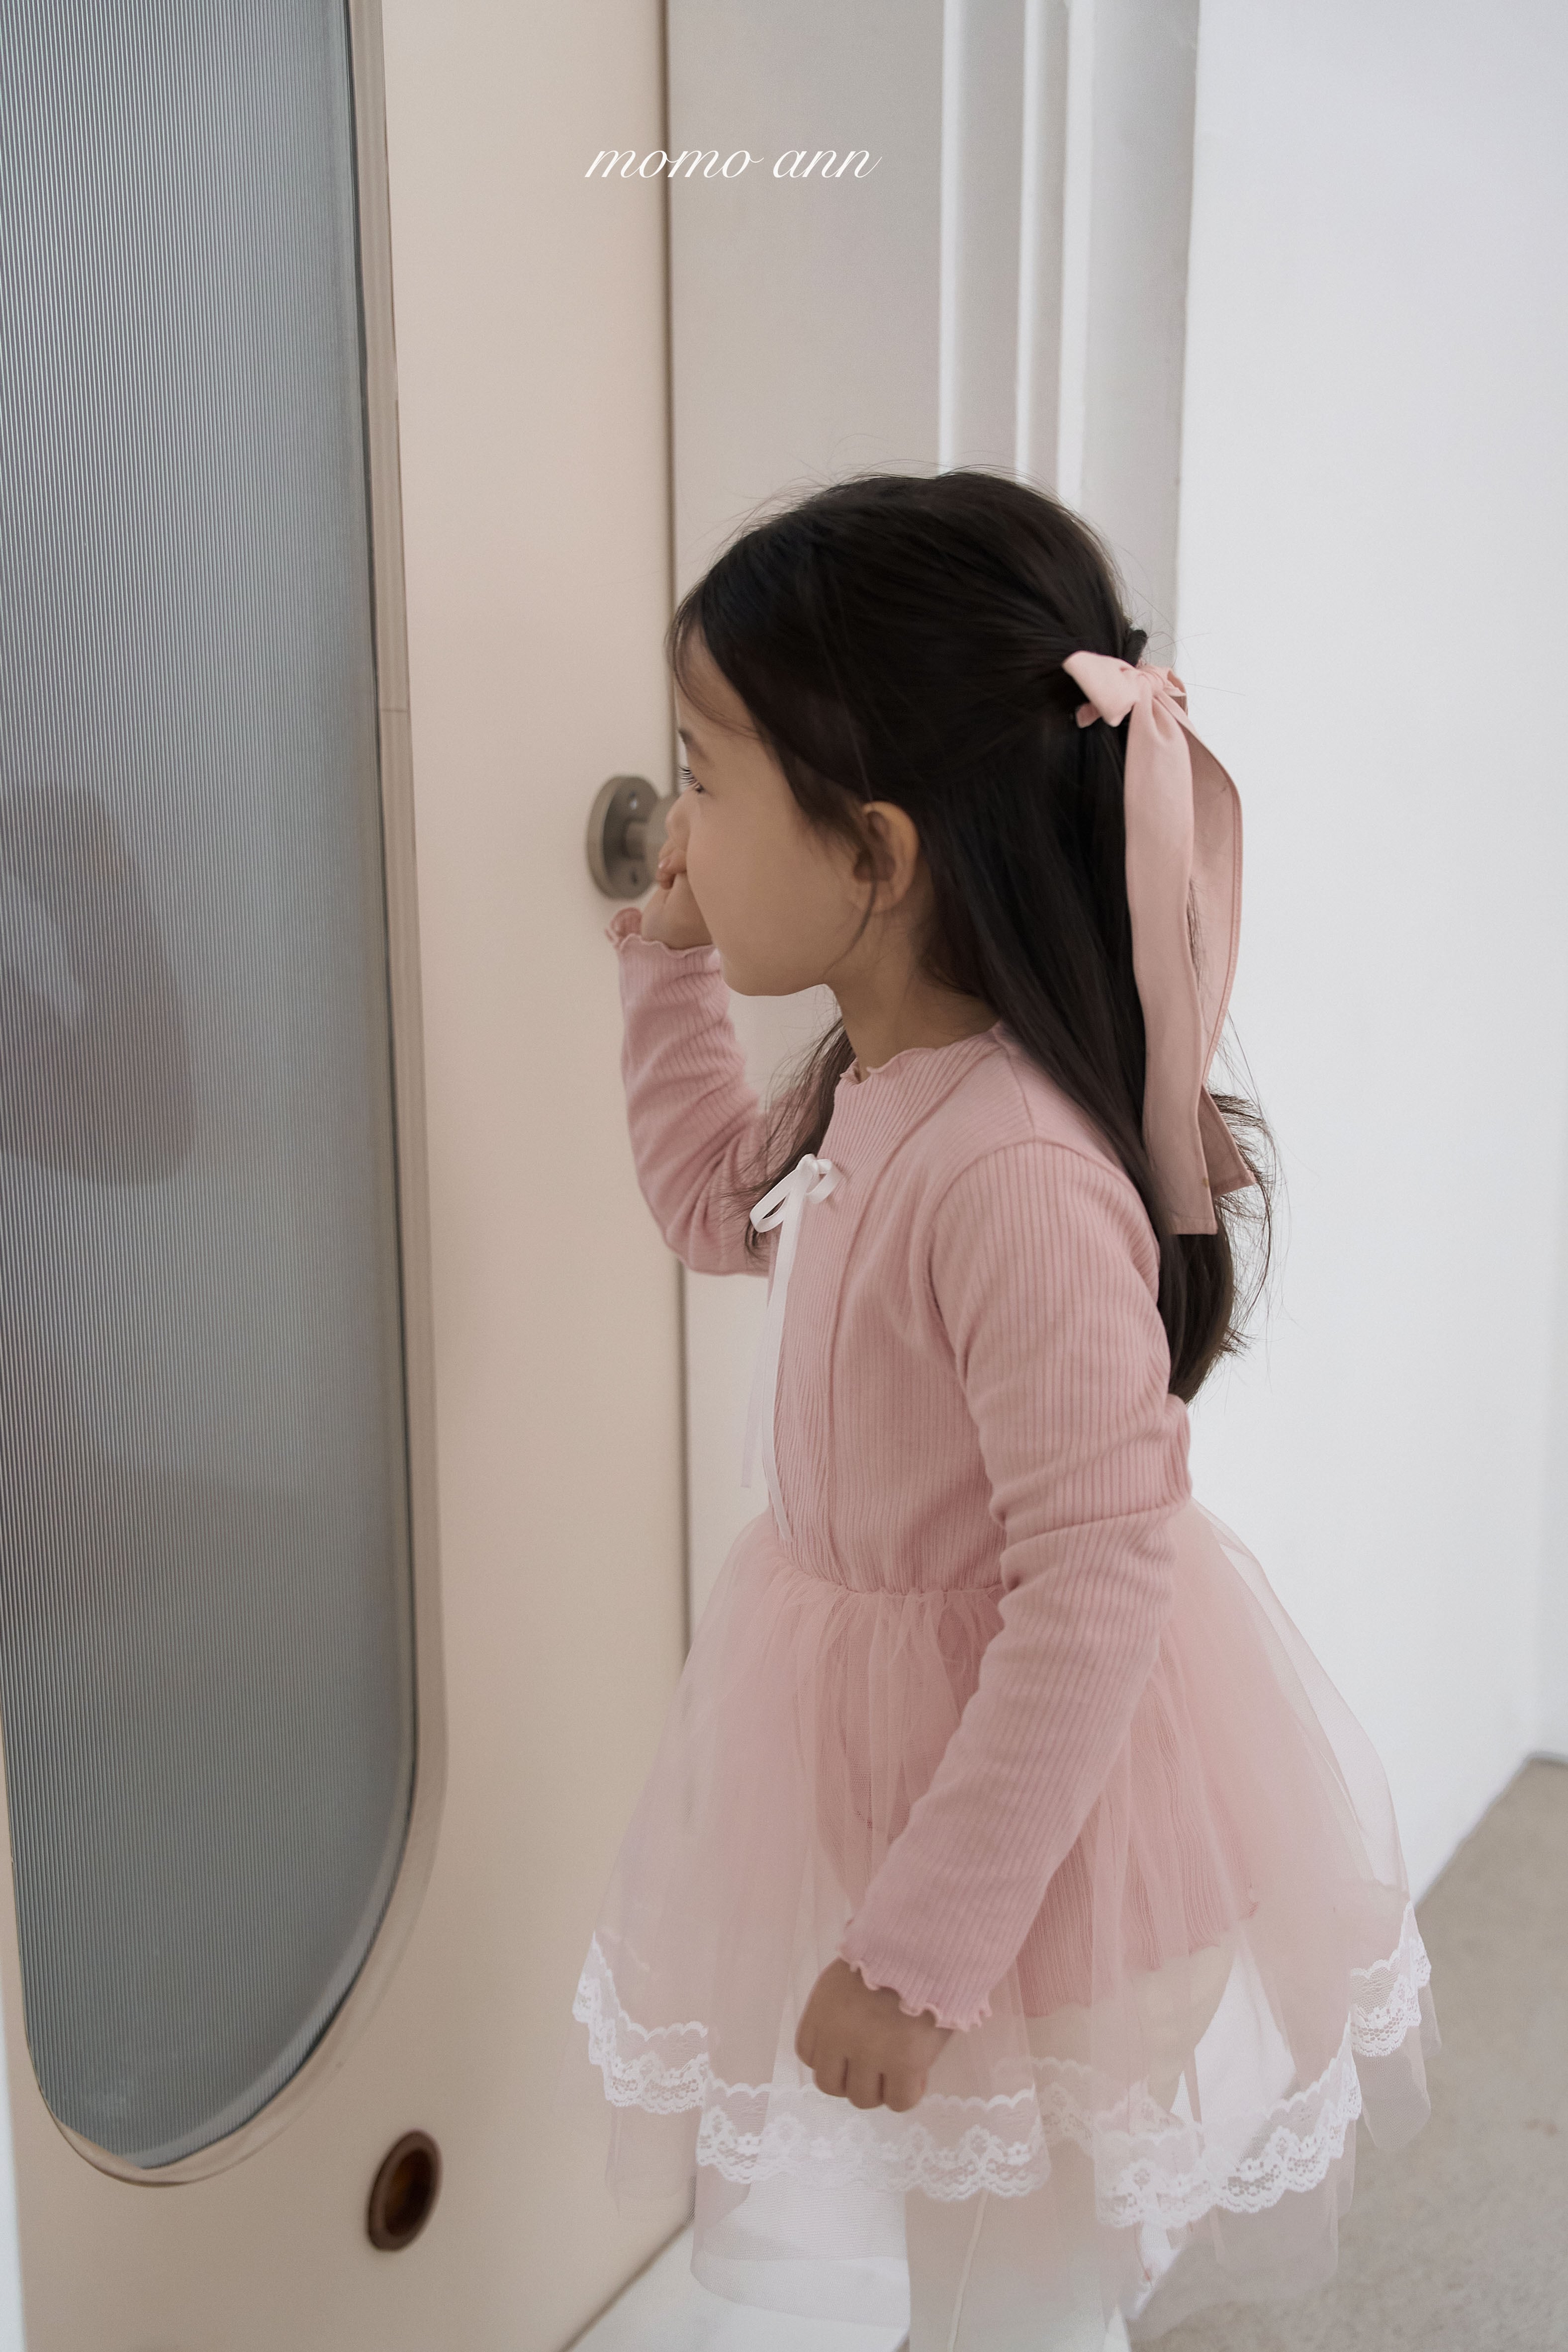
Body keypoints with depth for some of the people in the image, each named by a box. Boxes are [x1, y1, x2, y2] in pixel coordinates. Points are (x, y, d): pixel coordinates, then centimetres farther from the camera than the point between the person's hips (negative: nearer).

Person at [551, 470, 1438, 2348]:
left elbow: (1094, 1596, -30)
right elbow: (718, 1206, 18)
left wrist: (919, 1947, -23)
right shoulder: (875, 1087, -5)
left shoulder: (1014, 1170, -34)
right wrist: (668, 963, 10)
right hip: (876, 1692, 8)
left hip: (1023, 1784, -8)